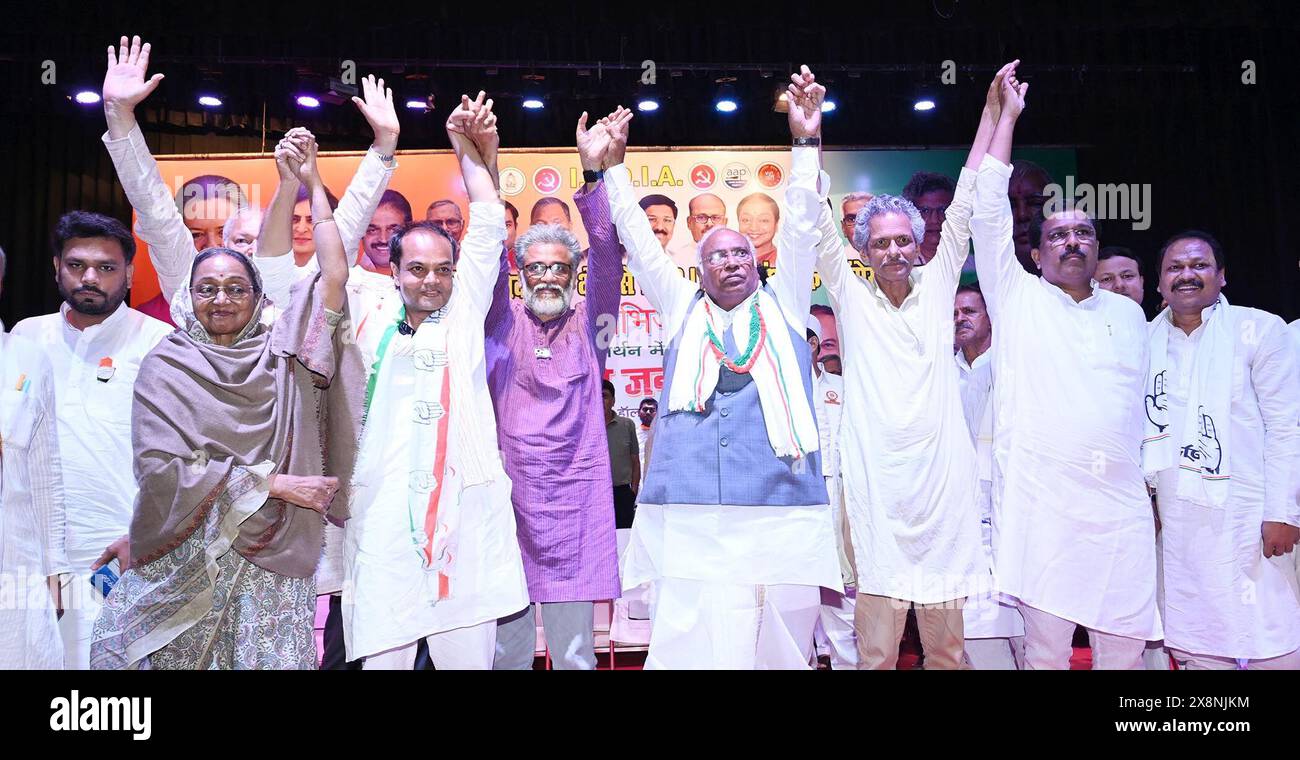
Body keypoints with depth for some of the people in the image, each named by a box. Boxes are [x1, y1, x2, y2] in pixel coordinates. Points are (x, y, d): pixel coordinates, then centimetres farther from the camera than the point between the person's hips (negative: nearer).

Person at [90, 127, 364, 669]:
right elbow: (162, 467, -9)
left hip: (270, 566, 0)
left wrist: (311, 183, -1)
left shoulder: (280, 351, 4)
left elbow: (335, 276, -5)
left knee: (270, 659, -1)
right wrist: (274, 483, -12)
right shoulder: (165, 366, 1)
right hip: (184, 561, 0)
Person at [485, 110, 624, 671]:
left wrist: (593, 172, -17)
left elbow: (607, 257, -5)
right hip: (509, 499, 1)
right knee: (505, 651, 9)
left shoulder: (588, 323, 7)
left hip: (575, 504, 0)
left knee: (575, 653, 5)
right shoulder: (504, 323, 8)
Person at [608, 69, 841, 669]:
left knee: (781, 651, 2)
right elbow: (638, 242, 16)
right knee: (689, 649, -6)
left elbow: (799, 227, 10)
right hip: (689, 525, 0)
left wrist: (806, 141, 5)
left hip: (783, 518, 0)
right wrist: (612, 168, 13)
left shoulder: (782, 307, 17)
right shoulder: (682, 311, 19)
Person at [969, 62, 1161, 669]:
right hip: (1042, 501, -3)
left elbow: (1145, 401, 20)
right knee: (1046, 645, -1)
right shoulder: (1017, 298, 7)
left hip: (1123, 505, 4)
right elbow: (988, 209, 1)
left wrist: (1156, 479, 13)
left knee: (1125, 645, 4)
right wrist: (1007, 116, 5)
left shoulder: (1128, 312, 18)